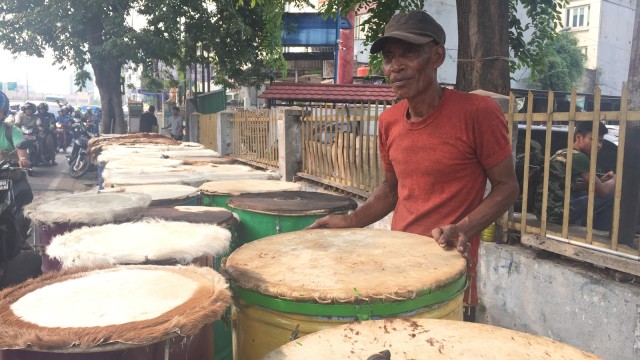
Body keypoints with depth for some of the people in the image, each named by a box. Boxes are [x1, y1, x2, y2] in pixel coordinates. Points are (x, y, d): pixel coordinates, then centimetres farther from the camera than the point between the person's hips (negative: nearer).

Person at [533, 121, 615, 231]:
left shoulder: (563, 153, 15)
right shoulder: (578, 157, -11)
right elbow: (603, 191, -7)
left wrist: (599, 180, 17)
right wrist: (614, 179, 13)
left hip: (543, 211, 10)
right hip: (558, 213, -10)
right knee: (611, 197, -2)